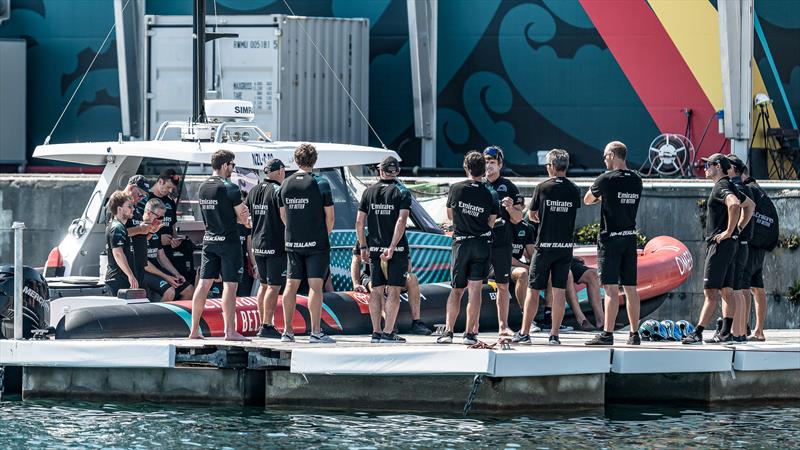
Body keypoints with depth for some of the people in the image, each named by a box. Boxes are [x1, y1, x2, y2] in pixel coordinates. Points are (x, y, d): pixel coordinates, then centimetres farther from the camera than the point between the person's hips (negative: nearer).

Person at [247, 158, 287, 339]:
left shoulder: (253, 191, 10)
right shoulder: (278, 191, -12)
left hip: (258, 244, 7)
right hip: (276, 246, -7)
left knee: (263, 285, 15)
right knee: (274, 286, -6)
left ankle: (263, 324, 18)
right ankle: (267, 326, -9)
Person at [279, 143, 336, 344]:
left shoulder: (286, 184, 5)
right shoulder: (320, 183, -9)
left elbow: (283, 215, 12)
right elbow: (329, 216, -7)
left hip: (293, 243, 4)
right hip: (316, 243, -4)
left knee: (291, 285, 9)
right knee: (315, 286, -5)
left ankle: (288, 331, 11)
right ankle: (316, 332, -9)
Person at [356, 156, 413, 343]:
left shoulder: (369, 192, 6)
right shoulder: (402, 192, -5)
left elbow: (359, 222, 5)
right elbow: (401, 221, -16)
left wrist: (363, 247, 10)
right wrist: (392, 247, -17)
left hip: (374, 249, 4)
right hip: (396, 249, -4)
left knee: (376, 291, 9)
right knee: (393, 290, -2)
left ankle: (376, 332, 10)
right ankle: (388, 333, -7)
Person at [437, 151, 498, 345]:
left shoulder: (456, 189, -6)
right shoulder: (490, 195, -6)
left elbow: (449, 215, 8)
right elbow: (491, 222, 2)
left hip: (461, 243, 0)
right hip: (482, 243, 0)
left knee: (457, 290, 10)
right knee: (475, 290, 1)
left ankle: (448, 331, 3)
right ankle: (470, 333, -2)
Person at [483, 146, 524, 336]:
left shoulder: (509, 188, 6)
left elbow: (517, 219, 4)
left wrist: (511, 208, -15)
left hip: (502, 243, -1)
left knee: (503, 285, 5)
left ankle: (503, 326, 12)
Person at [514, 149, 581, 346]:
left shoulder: (543, 187, -6)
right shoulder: (574, 190, 1)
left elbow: (531, 215, 5)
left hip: (544, 245, -2)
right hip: (566, 246, 2)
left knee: (533, 290, 6)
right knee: (559, 291, 4)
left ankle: (524, 333, 9)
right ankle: (554, 335, 2)